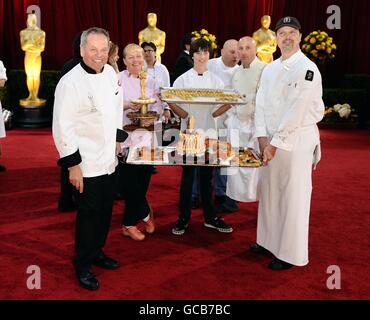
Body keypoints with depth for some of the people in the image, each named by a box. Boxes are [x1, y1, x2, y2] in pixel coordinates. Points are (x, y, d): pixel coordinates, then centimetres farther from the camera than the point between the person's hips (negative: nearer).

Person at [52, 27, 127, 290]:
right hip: (87, 164, -7)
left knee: (105, 210, 17)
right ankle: (82, 266, 22)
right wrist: (73, 165, -17)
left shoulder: (111, 73, 4)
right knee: (88, 214, 3)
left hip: (109, 159, 7)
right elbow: (62, 127, -18)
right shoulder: (71, 82, -18)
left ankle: (97, 252, 38)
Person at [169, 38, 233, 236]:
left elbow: (219, 108, 4)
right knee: (187, 175, 3)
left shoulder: (216, 81, 8)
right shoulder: (183, 80, 1)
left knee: (207, 176, 9)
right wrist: (184, 114, -23)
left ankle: (210, 217, 21)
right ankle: (183, 218, 16)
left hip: (209, 132, 2)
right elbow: (172, 103, -4)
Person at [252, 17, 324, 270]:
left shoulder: (307, 69, -10)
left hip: (297, 140, -7)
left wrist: (275, 143, -16)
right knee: (269, 191, 14)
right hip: (271, 140, 7)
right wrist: (262, 137, -6)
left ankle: (291, 253, 10)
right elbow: (261, 104, 7)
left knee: (293, 198, -2)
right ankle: (269, 240, 30)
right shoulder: (270, 69, 12)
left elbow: (297, 110, -17)